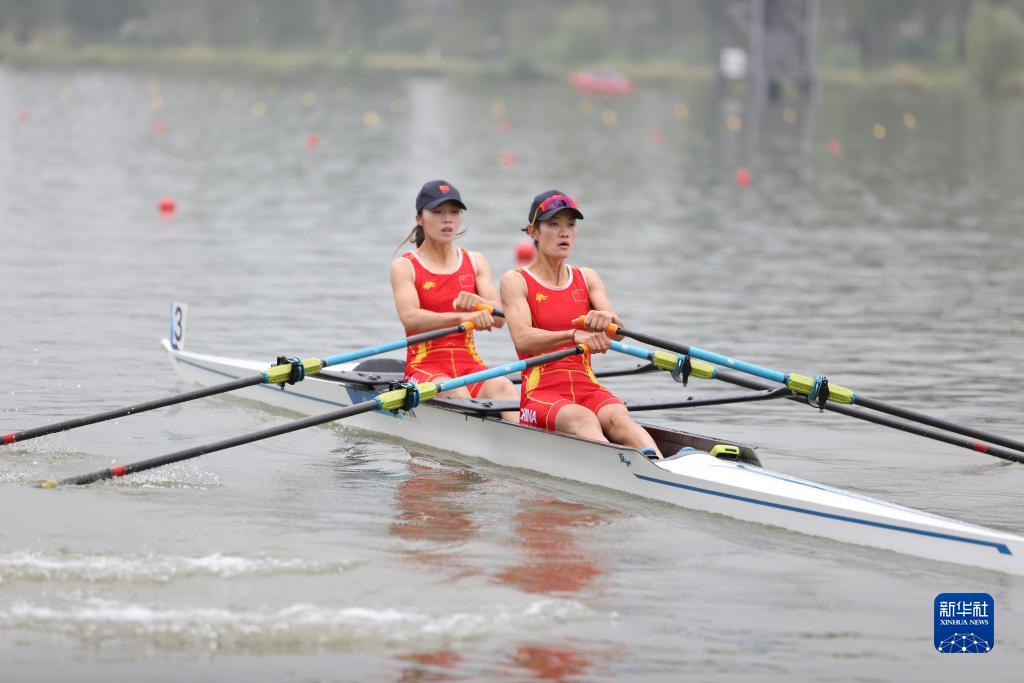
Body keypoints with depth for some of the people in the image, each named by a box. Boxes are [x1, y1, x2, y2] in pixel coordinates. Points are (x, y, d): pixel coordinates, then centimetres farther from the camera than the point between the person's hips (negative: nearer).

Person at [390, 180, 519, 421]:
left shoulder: (475, 262, 15)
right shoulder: (404, 266, 2)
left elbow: (499, 318, 1)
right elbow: (410, 318, -18)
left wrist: (476, 302, -24)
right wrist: (464, 317, -34)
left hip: (470, 365, 3)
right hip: (425, 368, -3)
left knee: (503, 387, -31)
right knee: (456, 394, -37)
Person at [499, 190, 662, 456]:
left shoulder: (587, 279, 19)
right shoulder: (515, 281, 5)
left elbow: (618, 330, 1)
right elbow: (522, 339, -13)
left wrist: (606, 318, -25)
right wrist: (575, 334, -30)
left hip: (589, 389, 4)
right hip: (541, 393, -4)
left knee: (617, 417, -32)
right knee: (582, 419, -37)